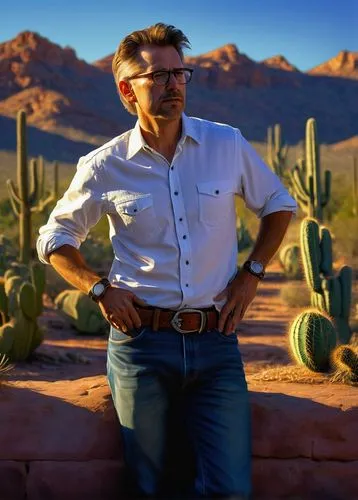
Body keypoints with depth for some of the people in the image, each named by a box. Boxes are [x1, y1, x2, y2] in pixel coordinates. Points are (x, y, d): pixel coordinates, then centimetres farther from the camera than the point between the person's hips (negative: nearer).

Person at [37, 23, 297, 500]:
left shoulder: (227, 144, 1)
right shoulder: (105, 167, -1)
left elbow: (279, 205, 17)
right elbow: (55, 238, 12)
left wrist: (252, 273, 6)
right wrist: (100, 289, -2)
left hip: (216, 341, 1)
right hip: (141, 341, -1)